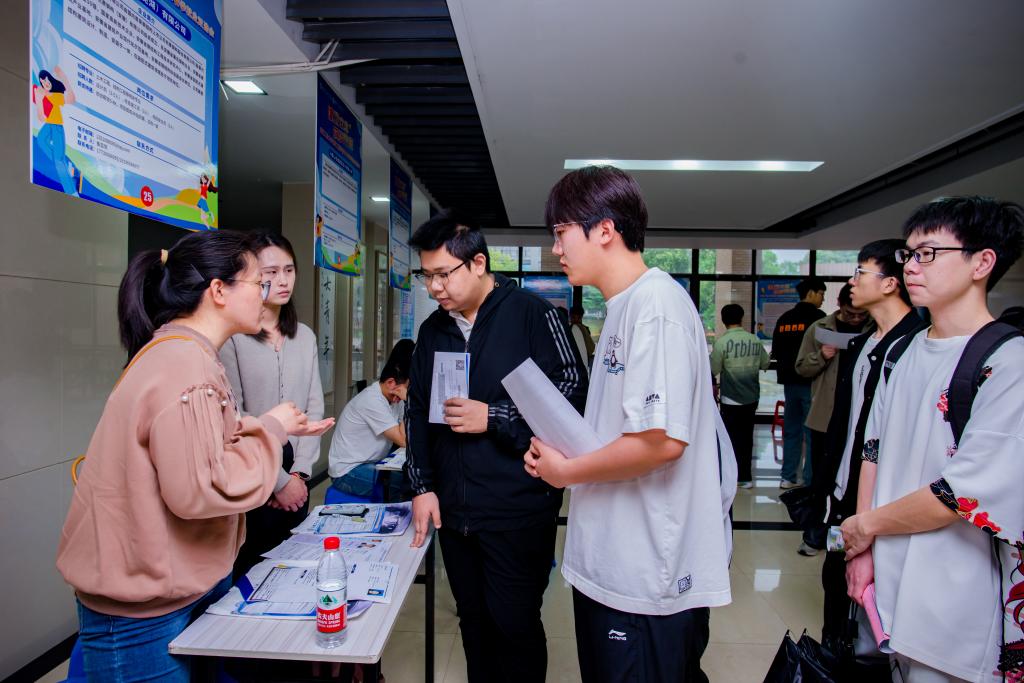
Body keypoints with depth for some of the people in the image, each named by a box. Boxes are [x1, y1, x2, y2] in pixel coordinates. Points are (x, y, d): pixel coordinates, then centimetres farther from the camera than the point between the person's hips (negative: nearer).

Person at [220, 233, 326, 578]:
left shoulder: (305, 336, 9)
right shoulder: (231, 336, -10)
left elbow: (314, 409, 7)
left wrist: (299, 473, -3)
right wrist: (277, 481, -10)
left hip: (295, 483, 5)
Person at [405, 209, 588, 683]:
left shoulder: (532, 314, -9)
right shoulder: (432, 329, 10)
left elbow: (572, 392, -12)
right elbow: (417, 411, 14)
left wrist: (494, 418, -16)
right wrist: (422, 485, 7)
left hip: (518, 510, -5)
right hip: (453, 511, 6)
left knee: (515, 626, 6)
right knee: (474, 623, 18)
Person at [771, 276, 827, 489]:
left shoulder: (784, 319, 9)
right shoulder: (818, 318, -10)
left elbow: (776, 352, 14)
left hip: (789, 382, 6)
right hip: (811, 383, -6)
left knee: (791, 431, 12)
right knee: (812, 433, -1)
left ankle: (788, 477, 15)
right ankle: (809, 480, 0)